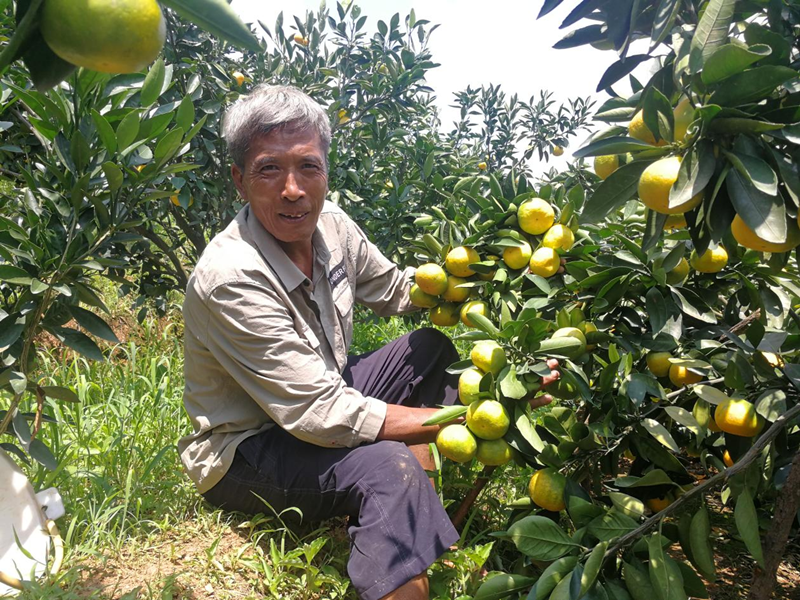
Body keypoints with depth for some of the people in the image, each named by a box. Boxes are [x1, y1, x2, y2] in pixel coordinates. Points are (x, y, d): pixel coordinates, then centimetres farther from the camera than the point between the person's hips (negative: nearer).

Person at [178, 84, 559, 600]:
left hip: (321, 398, 9)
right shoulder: (230, 279, -31)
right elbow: (322, 415, -33)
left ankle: (426, 513, 0)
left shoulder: (329, 224, -8)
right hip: (246, 447, -8)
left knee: (433, 347, 4)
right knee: (386, 466, -34)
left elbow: (395, 289, 10)